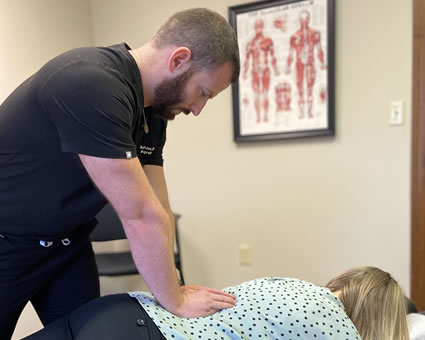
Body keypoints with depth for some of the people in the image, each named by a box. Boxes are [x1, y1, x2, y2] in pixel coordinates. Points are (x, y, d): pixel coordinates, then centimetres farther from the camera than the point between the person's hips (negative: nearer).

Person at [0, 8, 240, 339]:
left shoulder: (152, 110, -3)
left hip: (66, 239, 7)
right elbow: (140, 217, -30)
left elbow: (157, 209, -4)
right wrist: (175, 303, -19)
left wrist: (171, 290, -8)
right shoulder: (92, 84, -32)